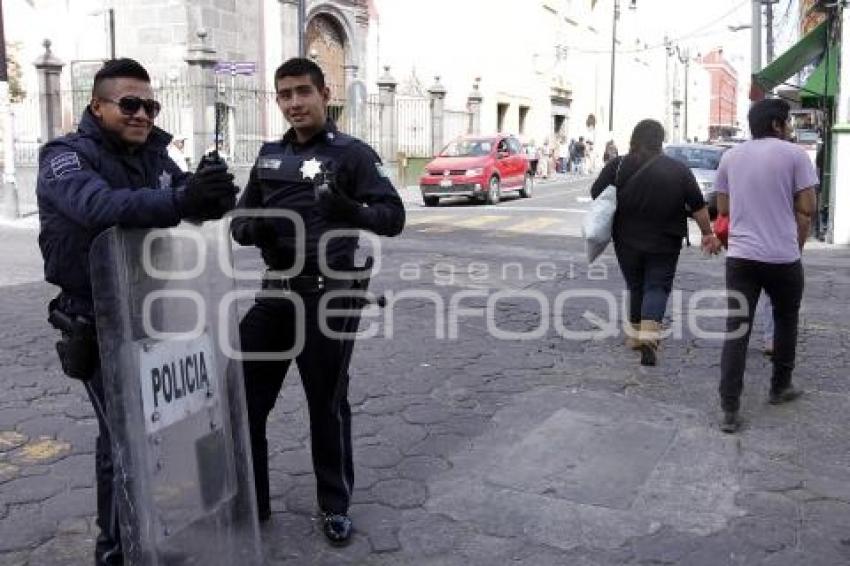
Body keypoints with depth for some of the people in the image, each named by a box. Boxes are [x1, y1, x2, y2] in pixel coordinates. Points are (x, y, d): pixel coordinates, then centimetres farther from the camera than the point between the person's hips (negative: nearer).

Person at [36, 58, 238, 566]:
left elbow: (190, 198, -4)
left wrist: (212, 193, -30)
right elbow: (99, 205, -36)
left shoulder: (154, 154, 7)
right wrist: (180, 202, -52)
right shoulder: (66, 157, -15)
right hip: (100, 325, -6)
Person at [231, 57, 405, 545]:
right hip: (275, 291, 5)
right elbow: (240, 218, 15)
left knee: (327, 404, 7)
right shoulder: (270, 155, 12)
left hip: (328, 296, -5)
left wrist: (351, 211, -32)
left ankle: (336, 506, 26)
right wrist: (253, 229, -9)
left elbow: (393, 216, -12)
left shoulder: (352, 152, -5)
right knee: (243, 397, 7)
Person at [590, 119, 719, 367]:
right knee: (657, 287, 3)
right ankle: (649, 336, -15)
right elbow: (698, 206, 0)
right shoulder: (678, 170, -3)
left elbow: (596, 195, -2)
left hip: (627, 241, 1)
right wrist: (708, 234, 9)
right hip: (664, 243, -1)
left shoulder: (617, 167, -5)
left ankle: (635, 334, 26)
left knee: (635, 286, 16)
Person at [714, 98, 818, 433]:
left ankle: (729, 410, -3)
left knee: (736, 329, 1)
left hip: (740, 255, 3)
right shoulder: (794, 154, -4)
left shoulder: (730, 157, 9)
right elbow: (807, 209, -6)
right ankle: (780, 388, 33)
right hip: (783, 257, -3)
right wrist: (797, 245, 8)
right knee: (786, 320, 20)